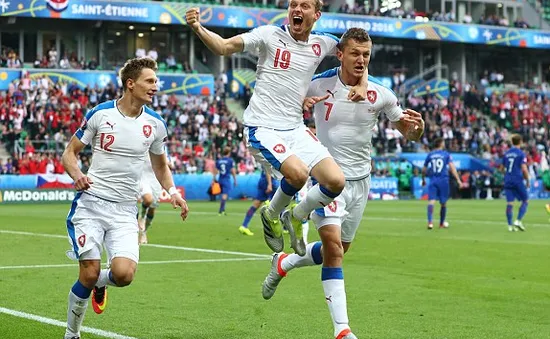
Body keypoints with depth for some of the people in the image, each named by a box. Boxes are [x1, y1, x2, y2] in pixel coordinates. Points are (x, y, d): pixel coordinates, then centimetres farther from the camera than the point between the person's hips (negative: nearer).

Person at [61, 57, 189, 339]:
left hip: (125, 210, 2)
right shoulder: (100, 114, -4)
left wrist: (173, 192, 2)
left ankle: (100, 282, 21)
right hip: (91, 202, -2)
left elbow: (160, 165, 20)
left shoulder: (155, 124, 4)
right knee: (89, 274, -10)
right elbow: (70, 152, 4)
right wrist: (76, 174, -17)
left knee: (124, 274, -17)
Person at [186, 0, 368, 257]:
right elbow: (224, 47, -17)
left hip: (295, 129, 5)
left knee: (336, 182, -9)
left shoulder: (321, 43, 5)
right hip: (262, 128, -5)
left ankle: (295, 217, 20)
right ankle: (271, 215, 4)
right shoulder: (269, 35, -8)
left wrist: (362, 83, 7)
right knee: (297, 173, -29)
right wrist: (198, 29, -35)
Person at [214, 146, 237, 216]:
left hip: (220, 179, 5)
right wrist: (235, 180, 3)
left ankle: (222, 210, 19)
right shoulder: (230, 160, -5)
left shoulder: (218, 160, 7)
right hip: (227, 179, -5)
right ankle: (221, 210, -17)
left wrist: (214, 179, 15)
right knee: (225, 195, -8)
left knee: (223, 194, 18)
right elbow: (233, 171, -5)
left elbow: (216, 171, 9)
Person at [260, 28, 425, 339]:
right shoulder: (318, 86, -10)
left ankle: (283, 263, 42)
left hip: (360, 180, 4)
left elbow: (410, 133, 6)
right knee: (333, 245, -19)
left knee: (339, 249, 14)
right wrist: (301, 104, -21)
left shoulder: (380, 94, -3)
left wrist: (416, 125, -19)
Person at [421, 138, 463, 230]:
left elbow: (424, 170, 12)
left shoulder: (430, 155, 8)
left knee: (431, 201, -10)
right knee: (443, 203, 14)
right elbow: (452, 168, -8)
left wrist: (423, 180, 28)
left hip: (433, 181, 1)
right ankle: (442, 223, 27)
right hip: (443, 180, -1)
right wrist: (458, 180, -11)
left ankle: (430, 222, -30)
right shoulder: (446, 154, 2)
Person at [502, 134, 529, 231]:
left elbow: (503, 168, 17)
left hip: (507, 181, 5)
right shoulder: (521, 154, -6)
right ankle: (518, 221, -4)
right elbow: (524, 169, -13)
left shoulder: (506, 153, 11)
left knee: (509, 203, 2)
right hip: (518, 180, -5)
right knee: (525, 201, 8)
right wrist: (527, 180, -1)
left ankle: (510, 225, 0)